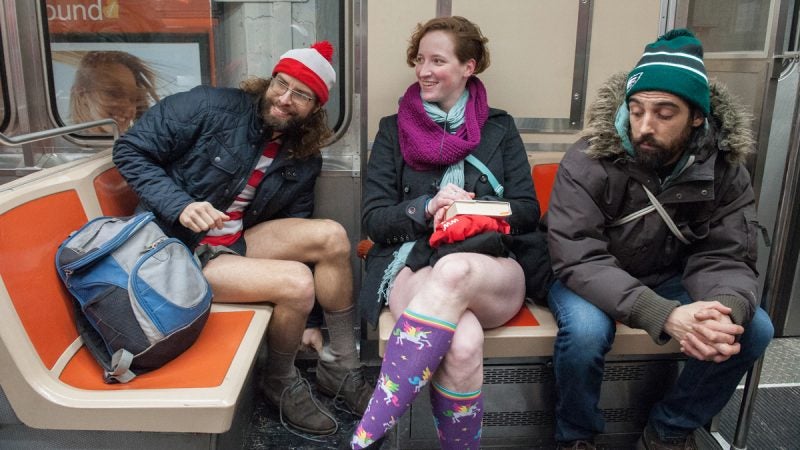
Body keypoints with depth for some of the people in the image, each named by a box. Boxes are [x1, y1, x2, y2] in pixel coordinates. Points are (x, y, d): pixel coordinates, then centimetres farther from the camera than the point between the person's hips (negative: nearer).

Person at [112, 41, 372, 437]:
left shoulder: (303, 161, 3)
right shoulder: (210, 107, -13)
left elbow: (292, 231, 7)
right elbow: (130, 150, -10)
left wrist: (304, 322, -3)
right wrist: (181, 206, -25)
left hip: (236, 243, 6)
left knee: (330, 237, -17)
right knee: (296, 283, -26)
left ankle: (341, 367, -3)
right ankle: (280, 382, 3)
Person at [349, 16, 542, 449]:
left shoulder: (499, 128, 17)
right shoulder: (394, 130, 15)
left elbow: (528, 213, 10)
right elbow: (374, 220, 7)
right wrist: (426, 209, -12)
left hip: (492, 273, 1)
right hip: (413, 264, 0)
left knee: (453, 271, -39)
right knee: (462, 343, -37)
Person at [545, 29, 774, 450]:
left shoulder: (726, 170, -9)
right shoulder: (587, 163, -23)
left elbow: (725, 257, -12)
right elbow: (579, 260, -30)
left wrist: (726, 308, -38)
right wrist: (665, 315, -44)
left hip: (670, 280, 5)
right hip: (590, 279, -4)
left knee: (753, 327, -15)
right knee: (585, 330, -34)